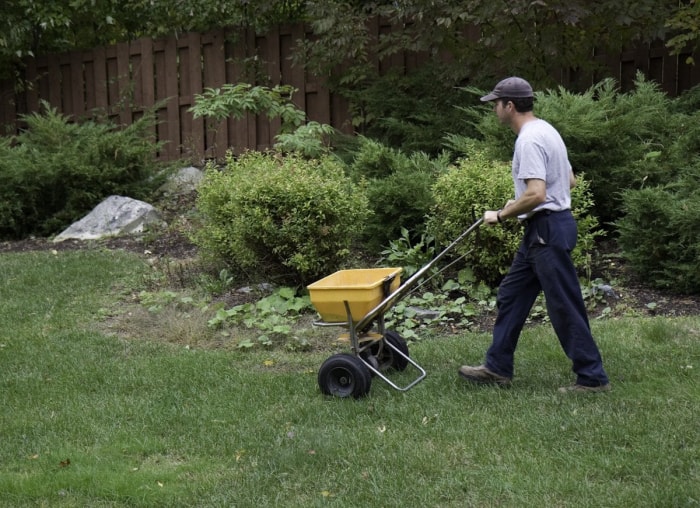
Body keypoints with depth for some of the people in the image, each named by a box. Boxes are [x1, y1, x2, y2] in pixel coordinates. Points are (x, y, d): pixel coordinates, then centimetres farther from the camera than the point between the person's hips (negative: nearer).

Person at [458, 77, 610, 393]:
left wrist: (501, 215, -15)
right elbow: (570, 181, 21)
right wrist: (514, 206, 22)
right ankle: (498, 367, 23)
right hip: (542, 230, 11)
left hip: (548, 230, -11)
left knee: (565, 307, -4)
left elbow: (536, 194, -29)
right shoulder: (544, 131, 15)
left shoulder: (529, 140, -19)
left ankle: (592, 377, 4)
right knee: (511, 296, 16)